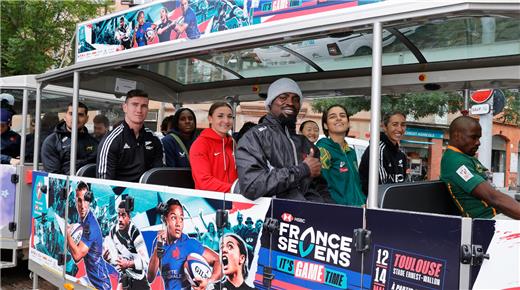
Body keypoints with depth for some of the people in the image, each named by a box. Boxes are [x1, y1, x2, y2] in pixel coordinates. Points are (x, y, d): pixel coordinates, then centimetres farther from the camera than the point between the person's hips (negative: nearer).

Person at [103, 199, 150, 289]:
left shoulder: (135, 232, -26)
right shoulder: (113, 230, -7)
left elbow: (146, 262, -27)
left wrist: (128, 264, -37)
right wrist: (107, 257, -16)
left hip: (139, 277, -4)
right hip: (125, 274, 5)